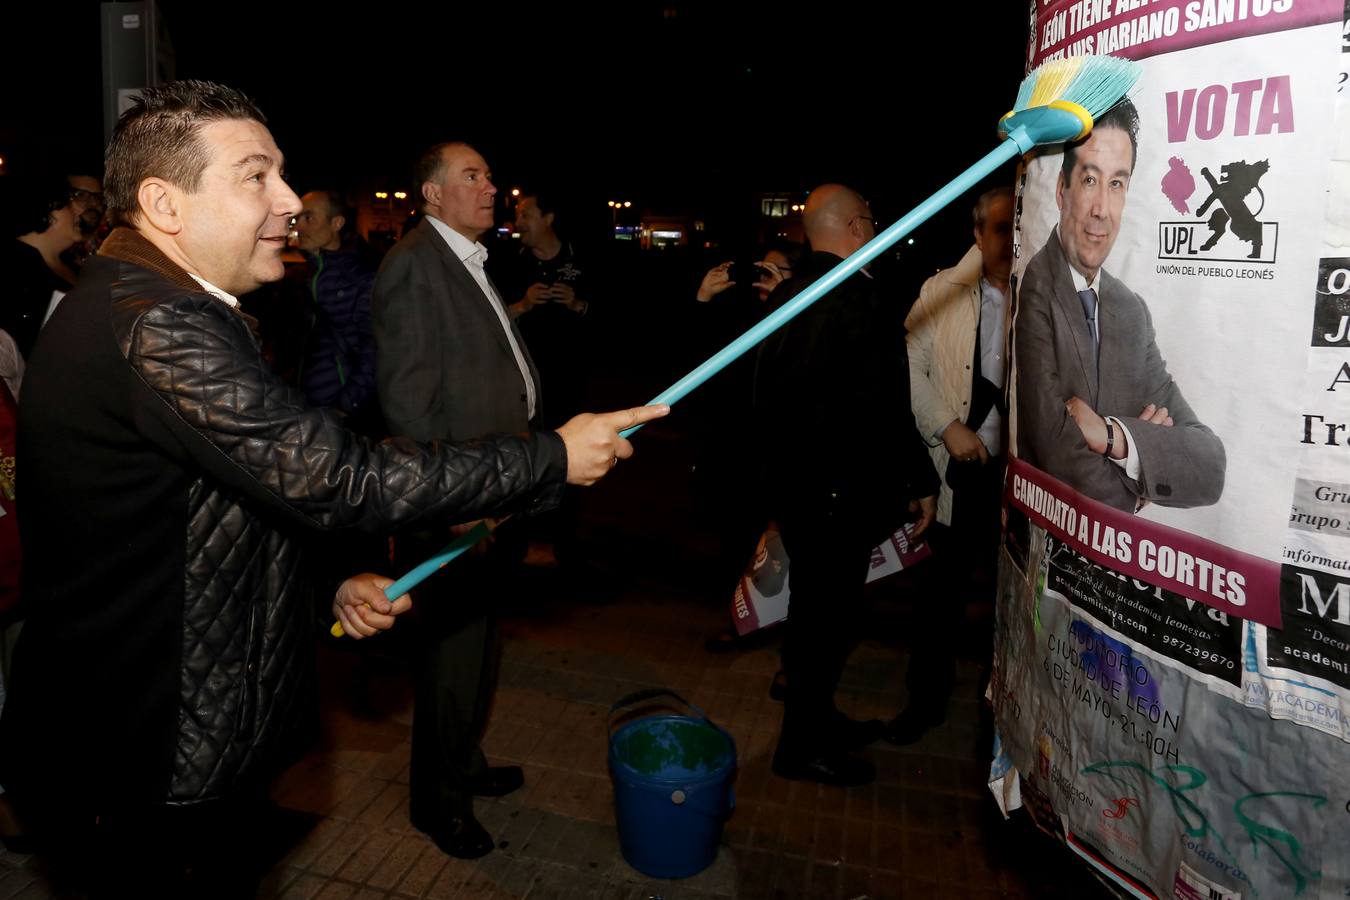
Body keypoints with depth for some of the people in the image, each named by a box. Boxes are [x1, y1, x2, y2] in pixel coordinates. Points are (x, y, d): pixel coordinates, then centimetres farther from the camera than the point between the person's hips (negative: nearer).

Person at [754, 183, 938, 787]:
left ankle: (816, 719, 39)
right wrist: (920, 481, -8)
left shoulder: (785, 295, 6)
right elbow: (883, 411, -20)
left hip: (789, 481, 9)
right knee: (827, 614, 5)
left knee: (814, 606, 21)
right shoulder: (864, 300, -20)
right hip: (840, 490, -9)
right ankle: (803, 746, 20)